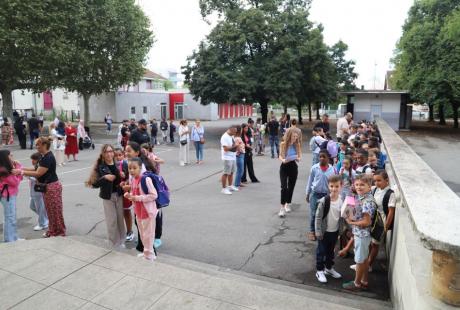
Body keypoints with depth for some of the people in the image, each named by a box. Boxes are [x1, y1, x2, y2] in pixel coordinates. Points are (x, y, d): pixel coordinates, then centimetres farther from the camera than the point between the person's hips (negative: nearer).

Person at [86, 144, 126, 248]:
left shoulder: (118, 164, 0)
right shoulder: (100, 167, -7)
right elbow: (94, 184, -10)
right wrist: (105, 177, -23)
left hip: (119, 194, 2)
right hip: (107, 196, -2)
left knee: (120, 218, 10)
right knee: (111, 220, 4)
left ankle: (121, 240, 27)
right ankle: (115, 243, 21)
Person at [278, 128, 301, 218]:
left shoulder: (297, 144, -2)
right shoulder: (283, 144, -9)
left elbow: (299, 157, 3)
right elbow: (280, 156, -5)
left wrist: (298, 158, -19)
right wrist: (283, 160, -26)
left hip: (293, 167, 3)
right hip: (284, 167, -3)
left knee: (291, 187, 13)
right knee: (284, 187, -10)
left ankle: (288, 204, 32)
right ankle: (282, 207, -6)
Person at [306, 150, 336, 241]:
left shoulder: (332, 169, -6)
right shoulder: (314, 168, -7)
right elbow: (310, 181, 2)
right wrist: (307, 194, 5)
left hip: (327, 194, 1)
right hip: (315, 194, 0)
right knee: (313, 213, 6)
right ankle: (312, 231, 22)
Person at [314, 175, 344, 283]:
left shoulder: (342, 201, -8)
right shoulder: (323, 201, -22)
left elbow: (342, 217, 4)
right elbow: (318, 217, -15)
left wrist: (340, 231, 7)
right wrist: (318, 231, -14)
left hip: (335, 231, 5)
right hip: (324, 231, -4)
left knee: (331, 251, 21)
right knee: (321, 251, 8)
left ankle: (329, 268, 40)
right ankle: (319, 271, 23)